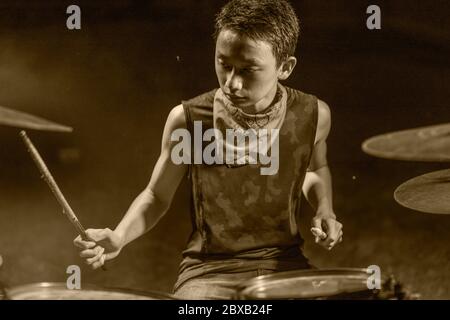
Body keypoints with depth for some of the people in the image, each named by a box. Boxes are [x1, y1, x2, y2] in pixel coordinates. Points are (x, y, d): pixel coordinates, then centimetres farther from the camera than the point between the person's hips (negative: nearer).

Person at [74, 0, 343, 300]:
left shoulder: (312, 115, -10)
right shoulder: (187, 120, -16)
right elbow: (157, 196, 0)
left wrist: (324, 211, -4)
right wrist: (119, 237, -17)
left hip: (284, 264, 2)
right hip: (210, 269, -2)